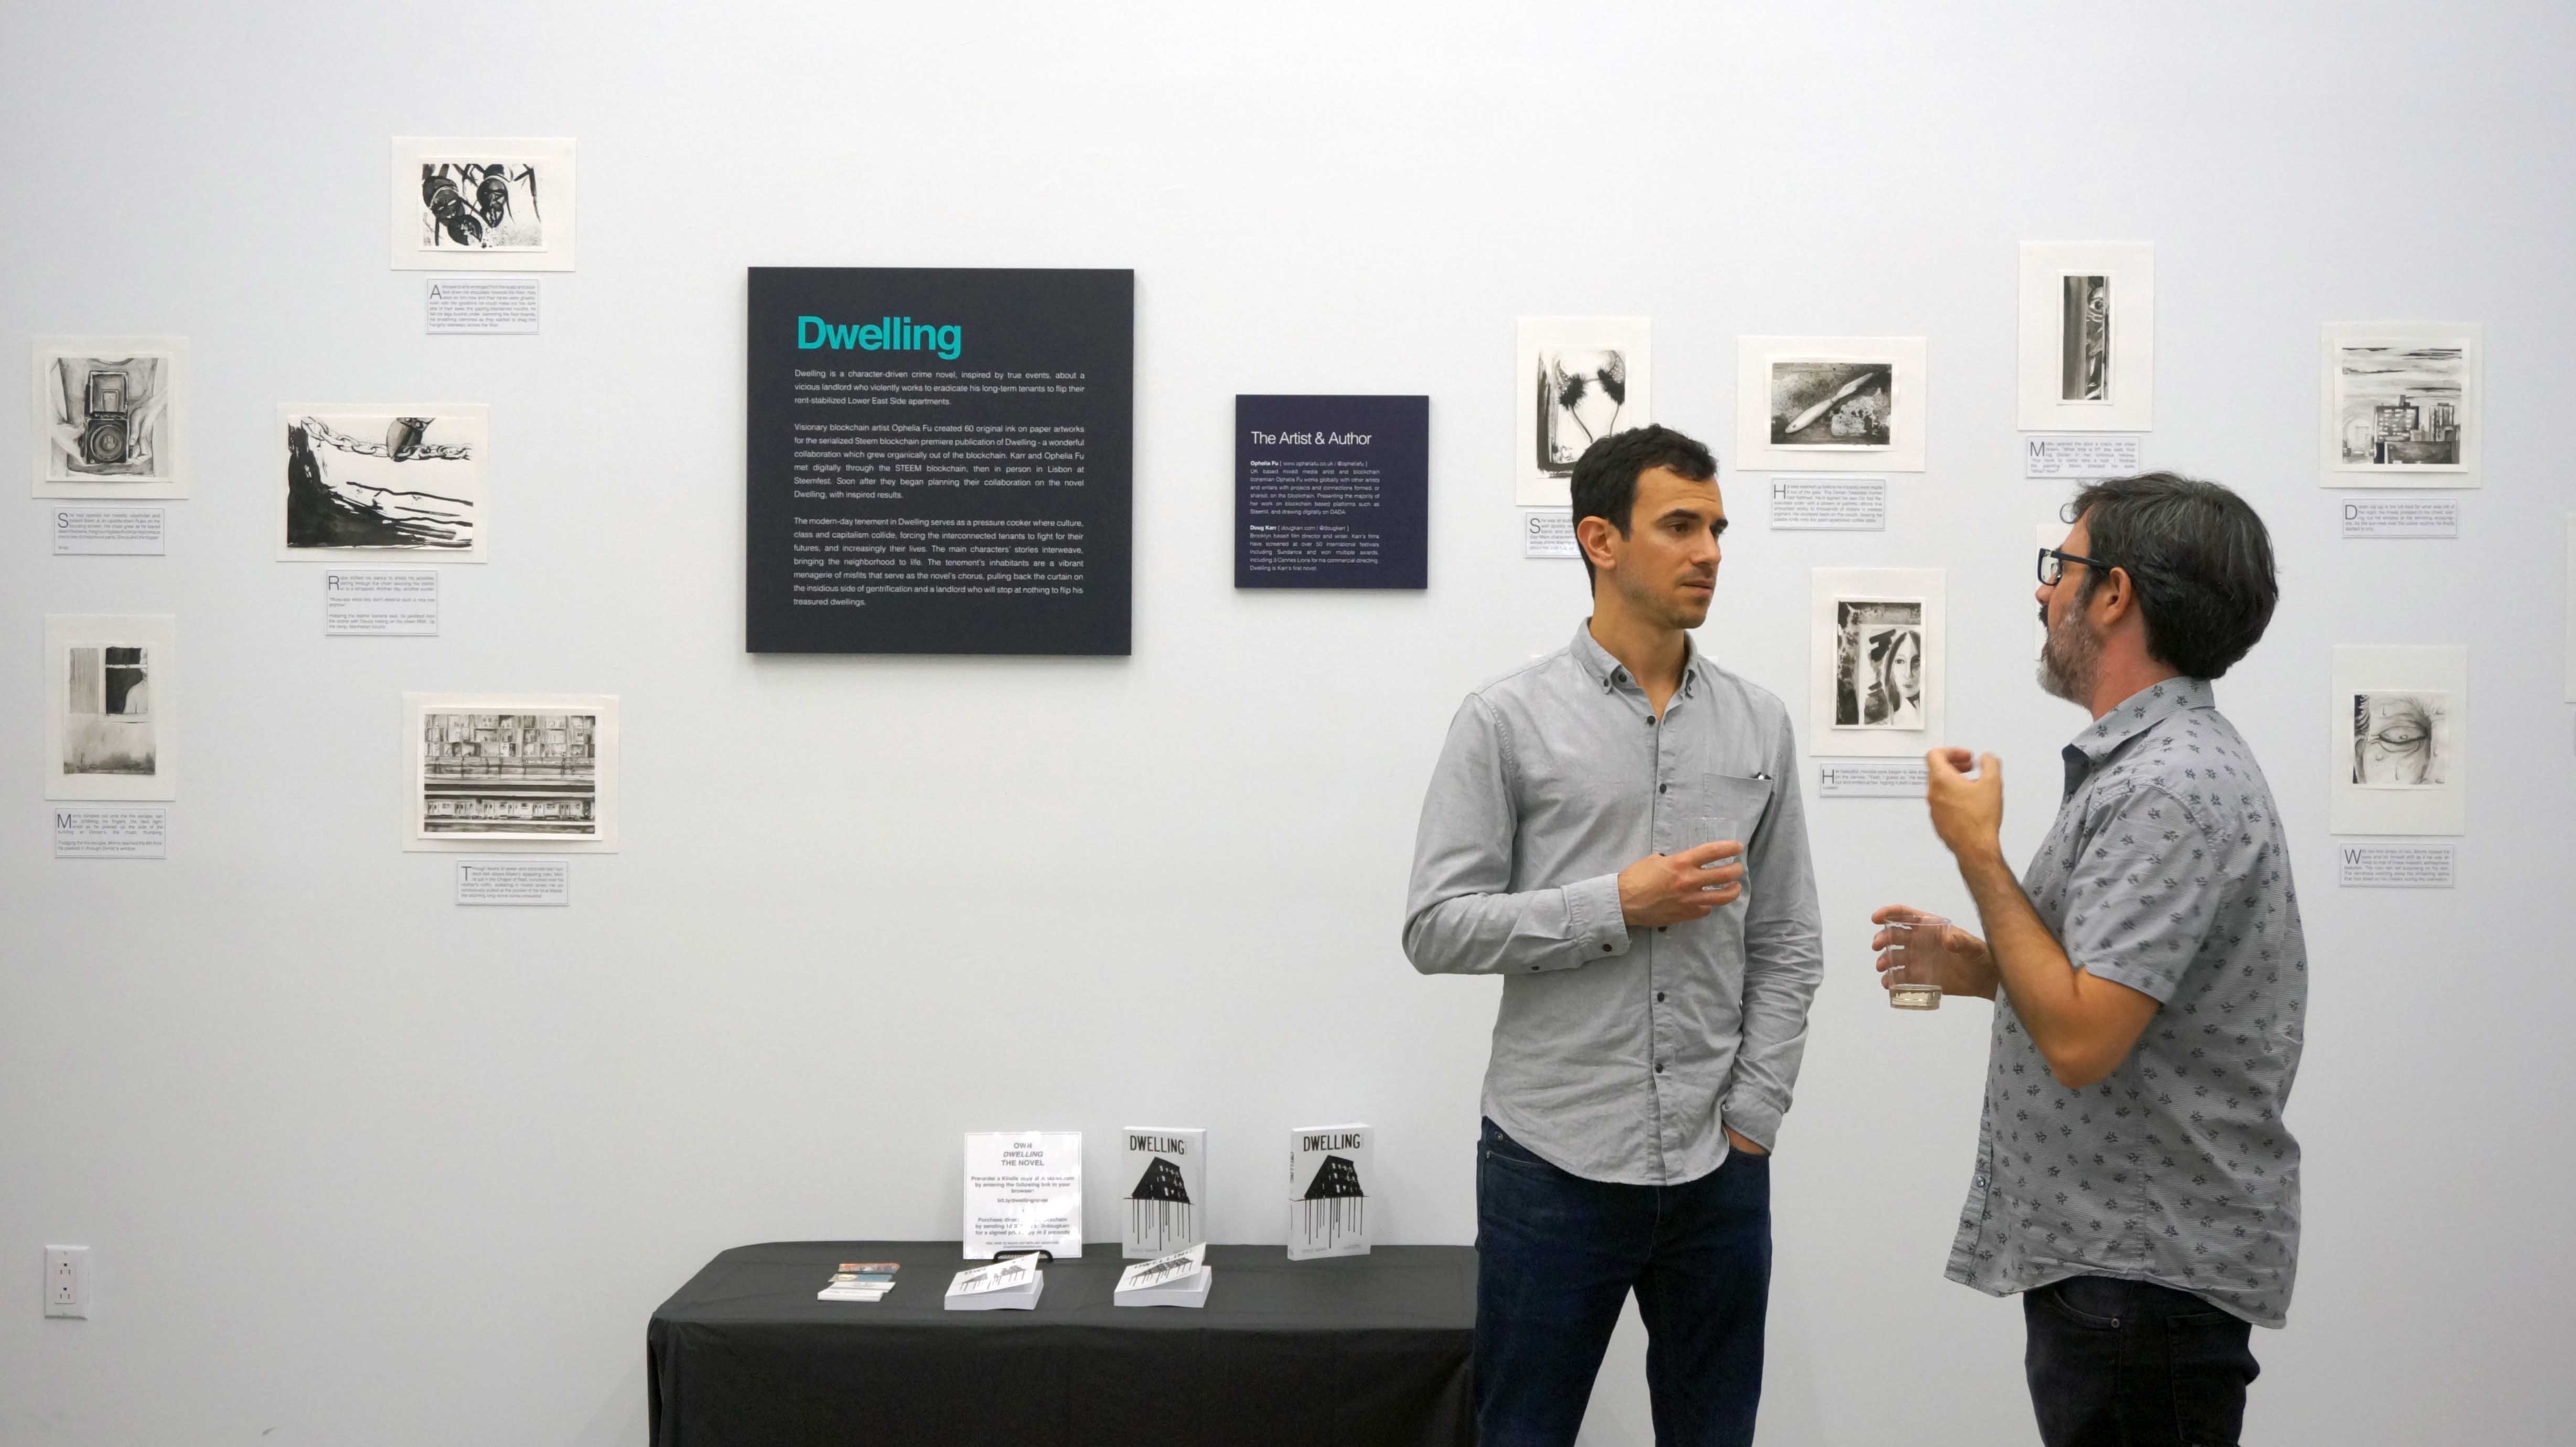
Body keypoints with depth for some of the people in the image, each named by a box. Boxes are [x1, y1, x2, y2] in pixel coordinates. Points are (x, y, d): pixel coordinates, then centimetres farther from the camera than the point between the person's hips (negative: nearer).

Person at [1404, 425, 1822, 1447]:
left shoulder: (1760, 724, 6)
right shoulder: (1506, 721, -5)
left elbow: (1787, 946, 8)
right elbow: (1436, 928, -8)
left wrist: (1752, 1116, 1)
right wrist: (1617, 907, -16)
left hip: (1720, 1170, 3)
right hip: (1554, 1166, -3)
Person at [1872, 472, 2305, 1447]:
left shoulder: (2174, 788, -22)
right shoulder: (2150, 761, 13)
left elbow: (2081, 1041, -27)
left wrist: (1978, 855, -19)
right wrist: (1983, 970, 7)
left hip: (2147, 1274, -10)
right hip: (2111, 1254, 10)